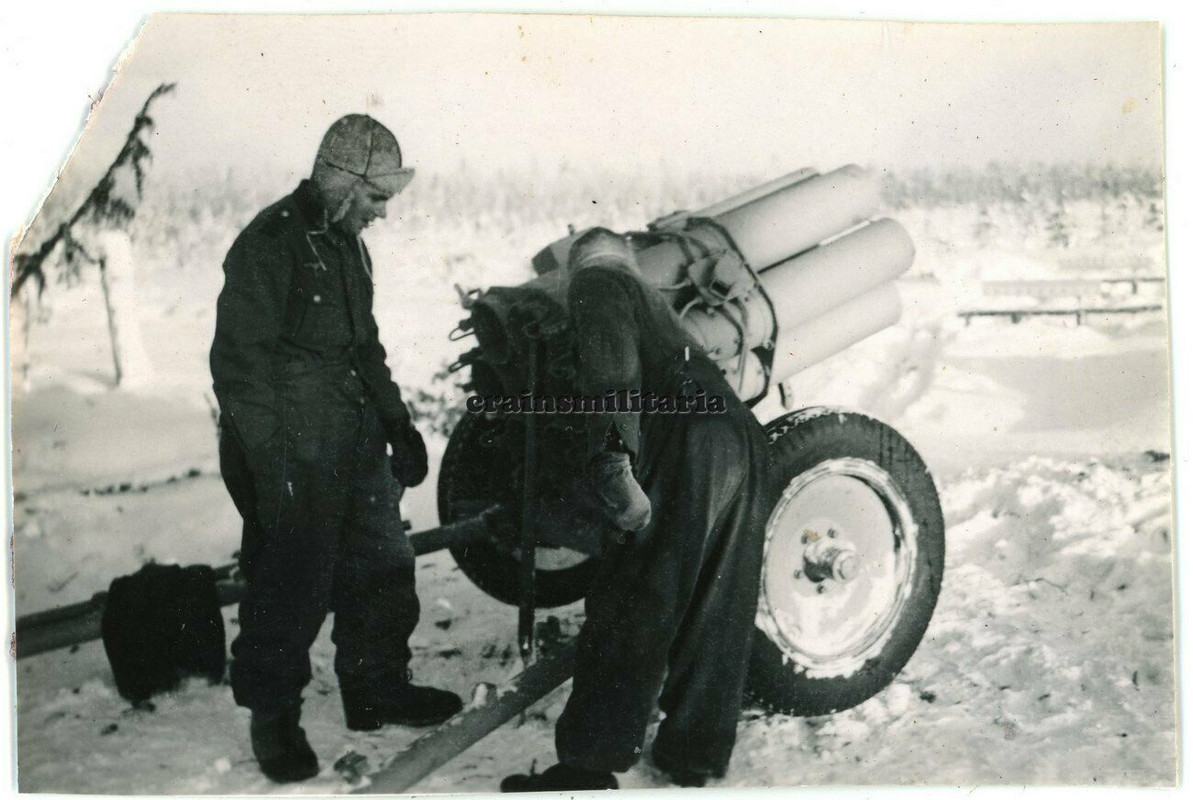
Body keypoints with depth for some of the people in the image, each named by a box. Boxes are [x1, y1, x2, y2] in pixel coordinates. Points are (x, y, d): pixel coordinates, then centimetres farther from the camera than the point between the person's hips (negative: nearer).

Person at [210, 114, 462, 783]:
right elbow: (239, 363, -17)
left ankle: (378, 689, 32)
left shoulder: (346, 243, 14)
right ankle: (273, 716, 20)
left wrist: (398, 423, 19)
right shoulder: (268, 245, -14)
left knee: (381, 566, 15)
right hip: (292, 457, -9)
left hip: (357, 442, 9)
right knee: (292, 589, 0)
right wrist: (271, 463, -19)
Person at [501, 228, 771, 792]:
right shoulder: (649, 297, 35)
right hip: (741, 436, 9)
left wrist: (613, 457, -22)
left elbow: (613, 363, -12)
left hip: (689, 444, -9)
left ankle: (587, 766, -2)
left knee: (627, 612, -5)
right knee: (717, 611, 13)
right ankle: (694, 752, 24)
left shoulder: (596, 281, 9)